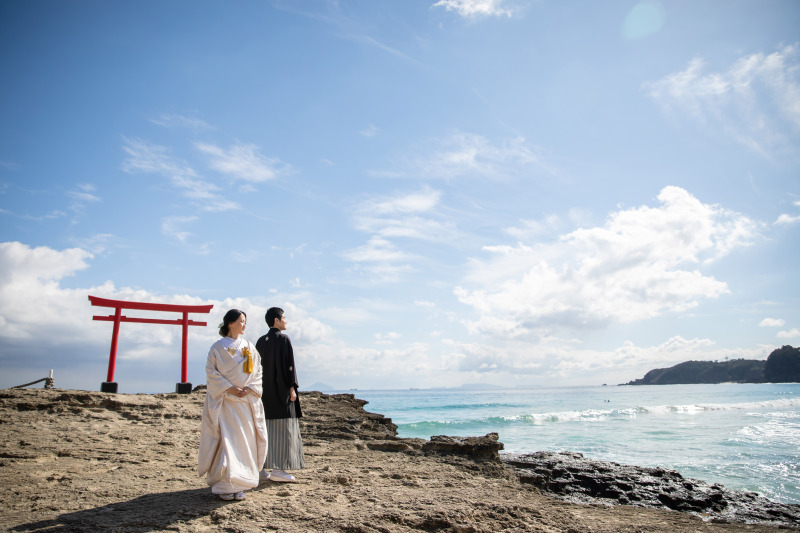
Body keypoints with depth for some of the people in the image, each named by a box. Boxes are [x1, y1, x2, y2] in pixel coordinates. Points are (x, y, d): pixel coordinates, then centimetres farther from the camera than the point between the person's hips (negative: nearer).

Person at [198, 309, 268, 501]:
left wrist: (249, 388, -6)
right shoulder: (218, 347, 1)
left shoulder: (249, 346, 10)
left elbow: (257, 372, 10)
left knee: (244, 440, 1)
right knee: (225, 439, -6)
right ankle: (224, 485, 1)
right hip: (224, 401, -3)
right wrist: (229, 388, -13)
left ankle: (239, 484, 10)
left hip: (246, 400, 3)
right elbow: (211, 371, -4)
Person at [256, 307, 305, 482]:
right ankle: (277, 470, -2)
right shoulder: (283, 339, -10)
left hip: (265, 393, 8)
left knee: (265, 428, 10)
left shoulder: (261, 341, 11)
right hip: (281, 391, -7)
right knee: (282, 429, -3)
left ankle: (262, 467, 13)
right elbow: (288, 365, -16)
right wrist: (292, 388, -13)